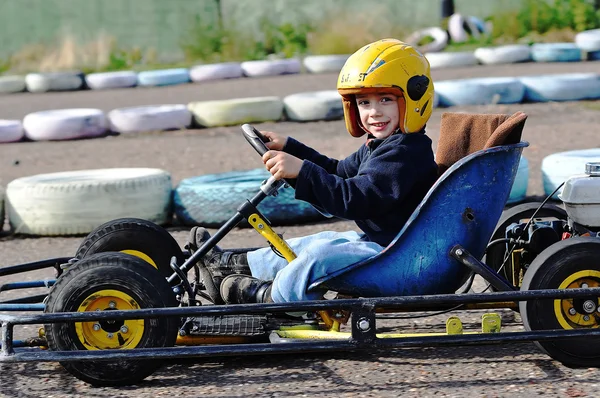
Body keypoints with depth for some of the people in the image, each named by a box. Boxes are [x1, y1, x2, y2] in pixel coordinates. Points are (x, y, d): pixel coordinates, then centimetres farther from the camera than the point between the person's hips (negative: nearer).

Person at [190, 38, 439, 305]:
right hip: (376, 242, 12)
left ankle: (266, 297, -3)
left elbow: (355, 199, -29)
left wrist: (302, 171, -31)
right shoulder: (377, 146, 14)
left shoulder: (405, 152, -20)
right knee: (314, 244, 18)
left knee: (322, 255, -24)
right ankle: (232, 265, 31)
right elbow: (339, 174, 30)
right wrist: (289, 148, 24)